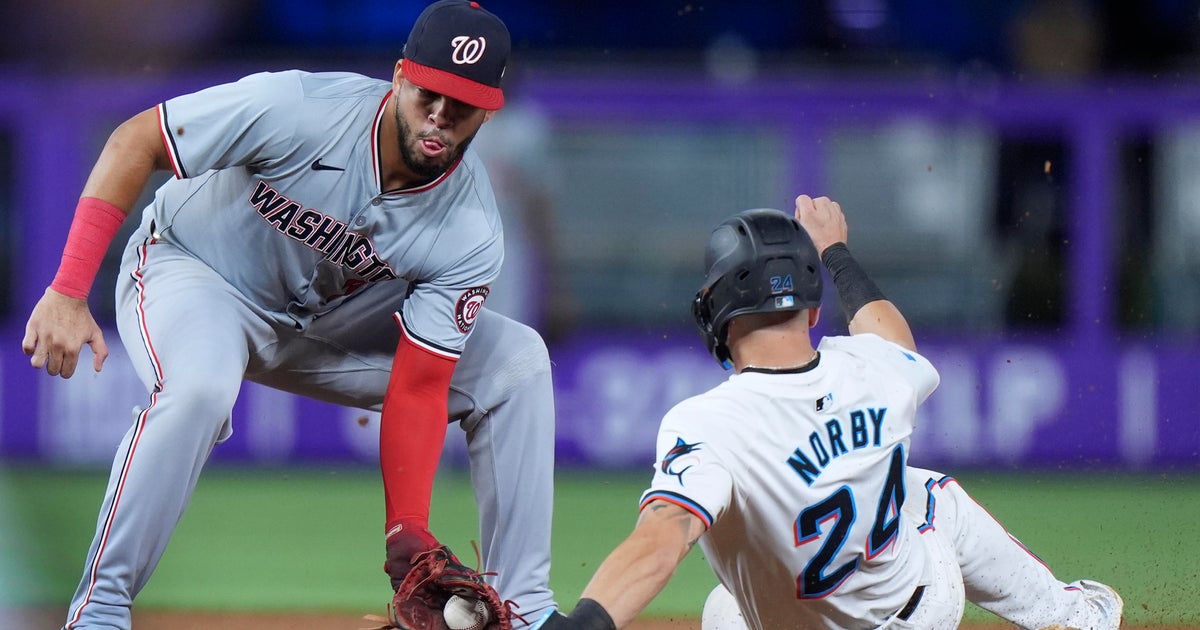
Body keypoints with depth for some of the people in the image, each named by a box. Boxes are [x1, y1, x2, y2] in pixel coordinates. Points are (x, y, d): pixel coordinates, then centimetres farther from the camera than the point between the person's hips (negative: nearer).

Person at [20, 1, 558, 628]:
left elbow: (417, 389, -18)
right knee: (199, 387, -39)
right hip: (191, 269, -5)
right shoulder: (298, 108, -33)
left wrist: (407, 536, -28)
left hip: (329, 323, 5)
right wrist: (67, 292, -31)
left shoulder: (472, 234, -21)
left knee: (517, 361, -8)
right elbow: (134, 140, -26)